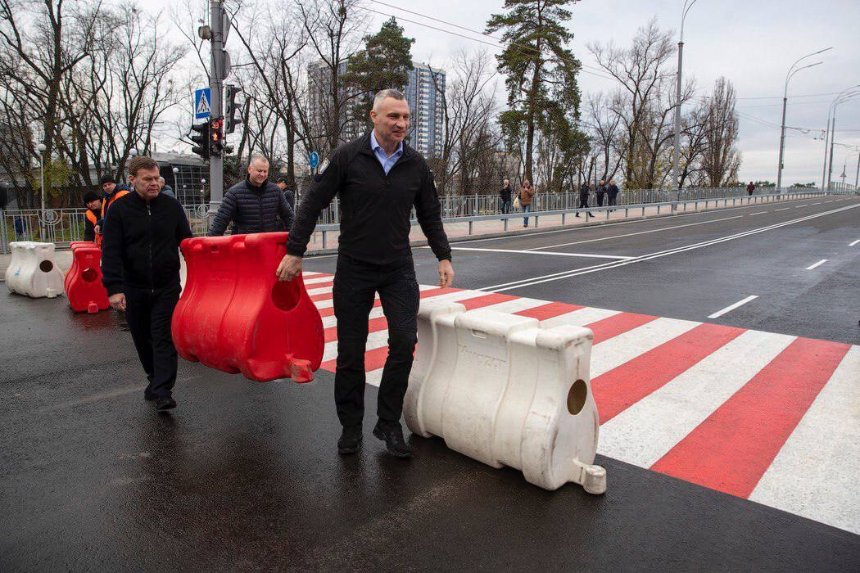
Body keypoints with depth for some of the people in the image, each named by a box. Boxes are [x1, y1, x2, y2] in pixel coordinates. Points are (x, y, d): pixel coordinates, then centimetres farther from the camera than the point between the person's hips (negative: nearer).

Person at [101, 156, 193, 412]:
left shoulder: (171, 206, 1)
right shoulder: (119, 209, -3)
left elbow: (186, 242, 7)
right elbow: (111, 251, -8)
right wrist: (114, 287, -18)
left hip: (167, 286, -1)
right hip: (134, 288, 1)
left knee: (163, 338, -7)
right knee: (142, 338, 13)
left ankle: (163, 391, -8)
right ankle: (154, 378, 33)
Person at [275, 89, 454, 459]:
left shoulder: (416, 165, 3)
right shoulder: (348, 157, -7)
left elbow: (430, 216, 12)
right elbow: (313, 204, -4)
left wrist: (443, 257, 6)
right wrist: (294, 252, -6)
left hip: (398, 268, 2)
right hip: (353, 269, -2)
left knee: (404, 341, -10)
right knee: (350, 351, 5)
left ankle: (389, 423, 6)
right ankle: (351, 427, 22)